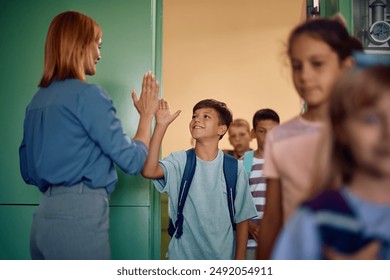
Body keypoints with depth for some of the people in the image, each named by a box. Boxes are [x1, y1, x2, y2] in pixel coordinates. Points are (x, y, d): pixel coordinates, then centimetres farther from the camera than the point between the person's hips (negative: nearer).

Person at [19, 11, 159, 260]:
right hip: (79, 217, -8)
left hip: (44, 216, 8)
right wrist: (147, 114, 6)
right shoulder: (88, 95, -10)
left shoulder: (37, 100, 13)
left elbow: (29, 173, 18)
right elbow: (133, 161, -8)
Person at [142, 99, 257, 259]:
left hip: (223, 257, 1)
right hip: (183, 256, 0)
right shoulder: (180, 161, -4)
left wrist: (239, 260, -3)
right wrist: (161, 125, -25)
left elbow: (242, 219, 0)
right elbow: (148, 171, -24)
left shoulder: (234, 169, -3)